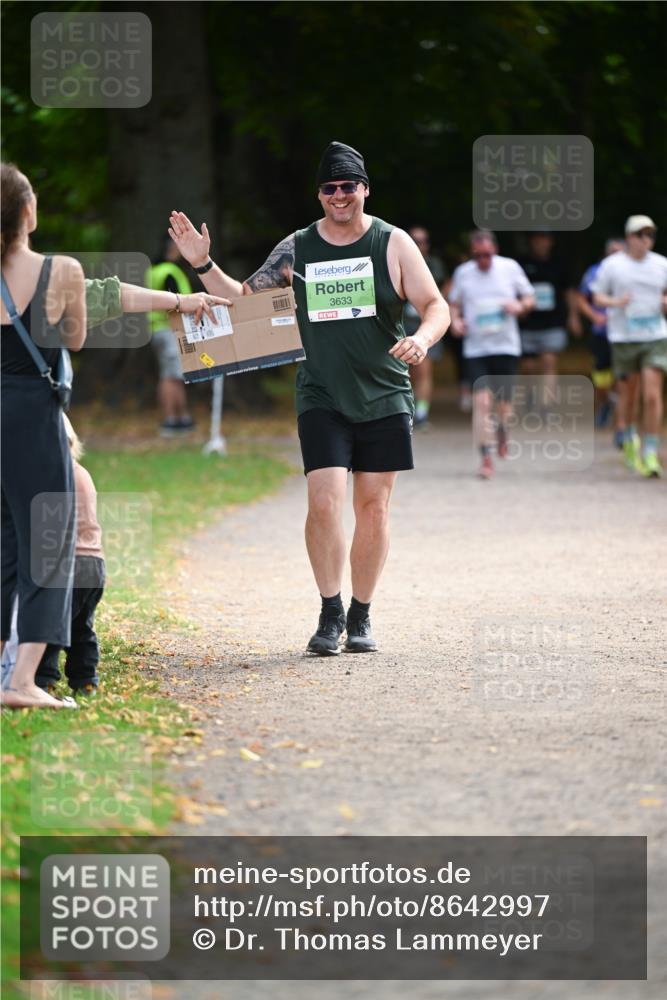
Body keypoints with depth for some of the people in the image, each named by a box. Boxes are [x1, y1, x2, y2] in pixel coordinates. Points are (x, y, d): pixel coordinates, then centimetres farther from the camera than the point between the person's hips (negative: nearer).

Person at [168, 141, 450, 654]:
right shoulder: (296, 250, 4)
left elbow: (436, 307, 0)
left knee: (373, 507, 3)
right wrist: (204, 266, -5)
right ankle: (330, 614, -3)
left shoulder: (392, 244, 0)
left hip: (385, 400, 0)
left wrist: (422, 338, -21)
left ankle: (361, 616, 14)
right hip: (322, 400, 0)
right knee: (325, 501, -13)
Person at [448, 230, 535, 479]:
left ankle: (502, 431, 42)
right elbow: (454, 304, 16)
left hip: (506, 346, 0)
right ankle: (486, 457, -11)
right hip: (475, 348, 0)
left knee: (504, 403, 7)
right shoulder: (463, 272, 4)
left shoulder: (510, 268, 1)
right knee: (481, 400, -14)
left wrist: (520, 306, -14)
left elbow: (530, 298, 8)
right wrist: (455, 321, -5)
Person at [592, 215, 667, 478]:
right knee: (628, 396, 8)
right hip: (623, 338, -1)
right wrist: (616, 302, -15)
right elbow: (598, 297, 6)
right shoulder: (612, 265, 0)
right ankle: (629, 438, 37)